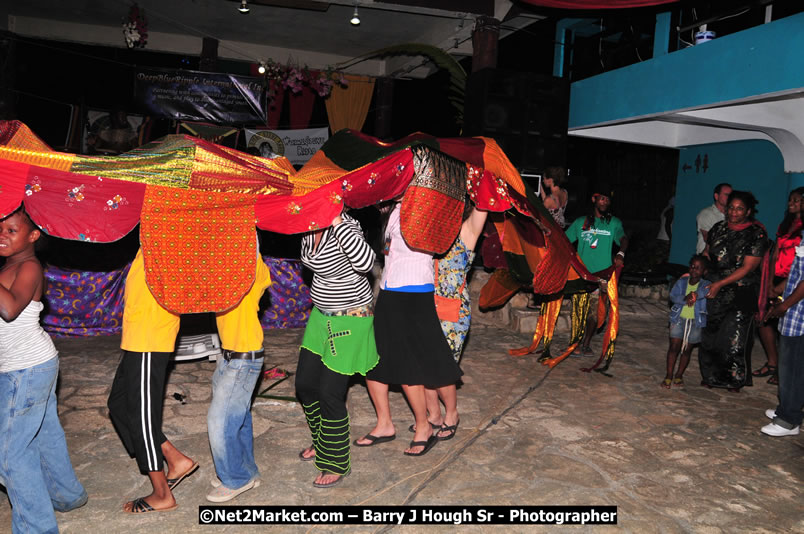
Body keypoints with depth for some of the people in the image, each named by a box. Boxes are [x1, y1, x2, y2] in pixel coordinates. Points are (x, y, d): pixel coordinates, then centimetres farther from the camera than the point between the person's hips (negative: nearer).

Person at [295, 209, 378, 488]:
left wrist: (335, 220, -45)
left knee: (330, 393, -2)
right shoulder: (310, 227, -3)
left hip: (349, 320, -9)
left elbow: (365, 262, -48)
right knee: (305, 384, 17)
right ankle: (322, 443, 43)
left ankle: (337, 464, 20)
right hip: (321, 315, 9)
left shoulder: (344, 227, -27)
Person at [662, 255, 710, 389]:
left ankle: (679, 375, 24)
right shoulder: (682, 281, 1)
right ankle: (669, 375, 8)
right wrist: (685, 299, -26)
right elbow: (672, 296, -11)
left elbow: (708, 291, -26)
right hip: (679, 318, 0)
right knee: (674, 346, -1)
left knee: (687, 349, 9)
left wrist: (695, 294, -33)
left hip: (696, 321, 0)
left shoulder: (705, 285, -3)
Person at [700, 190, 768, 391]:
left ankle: (735, 379, 18)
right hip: (715, 292, 5)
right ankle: (711, 376, 26)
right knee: (710, 334, 10)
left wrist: (720, 284, -20)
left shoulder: (756, 234, -11)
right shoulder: (719, 228, 5)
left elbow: (747, 267, -15)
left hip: (741, 294, -4)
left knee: (735, 337, 0)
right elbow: (707, 254, 15)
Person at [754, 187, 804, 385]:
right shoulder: (784, 226, 15)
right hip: (777, 282, 7)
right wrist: (769, 283, 1)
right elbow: (775, 257, 11)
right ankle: (772, 364, 20)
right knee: (763, 320, 6)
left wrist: (783, 286, -17)